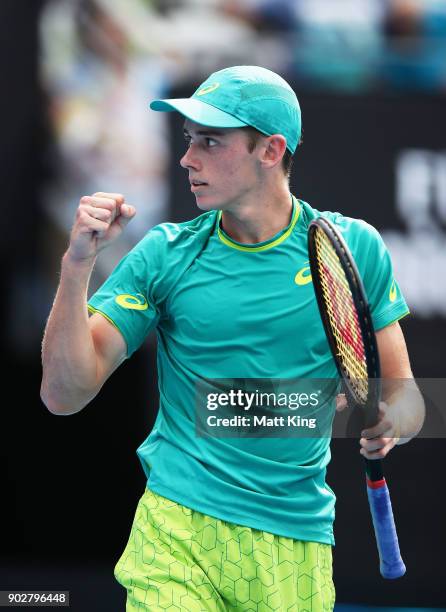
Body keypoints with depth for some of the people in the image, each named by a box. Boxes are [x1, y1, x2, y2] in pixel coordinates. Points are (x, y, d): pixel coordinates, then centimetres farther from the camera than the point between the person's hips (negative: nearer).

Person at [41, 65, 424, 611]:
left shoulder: (353, 248, 3)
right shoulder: (165, 254, 2)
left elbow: (405, 402, 8)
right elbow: (65, 394, -2)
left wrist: (384, 424, -16)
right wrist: (78, 263, -13)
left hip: (297, 543, 1)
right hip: (176, 533, -1)